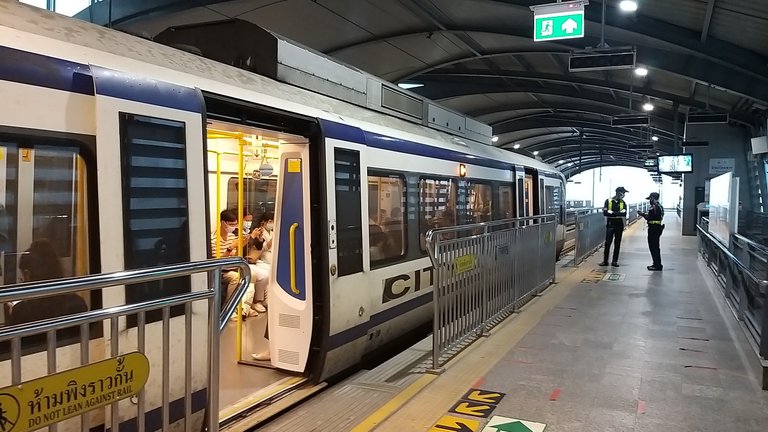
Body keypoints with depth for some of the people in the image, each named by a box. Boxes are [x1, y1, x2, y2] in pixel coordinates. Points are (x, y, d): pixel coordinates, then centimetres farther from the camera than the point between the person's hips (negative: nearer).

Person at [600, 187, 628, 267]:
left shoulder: (623, 203, 5)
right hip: (610, 224, -2)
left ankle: (615, 261, 11)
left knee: (617, 243, 5)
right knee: (608, 243, -3)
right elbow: (605, 212, -13)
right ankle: (605, 261, 4)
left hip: (619, 225, 3)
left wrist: (612, 213, -18)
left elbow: (624, 213, -11)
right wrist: (618, 213, -15)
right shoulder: (608, 201, -2)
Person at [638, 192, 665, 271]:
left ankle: (657, 265, -1)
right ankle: (658, 264, 25)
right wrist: (644, 214, 14)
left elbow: (649, 218, -21)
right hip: (658, 227, 10)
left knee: (653, 247, -4)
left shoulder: (653, 207, -18)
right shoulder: (660, 206, 14)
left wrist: (642, 214, -6)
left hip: (653, 228, -10)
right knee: (656, 247, 17)